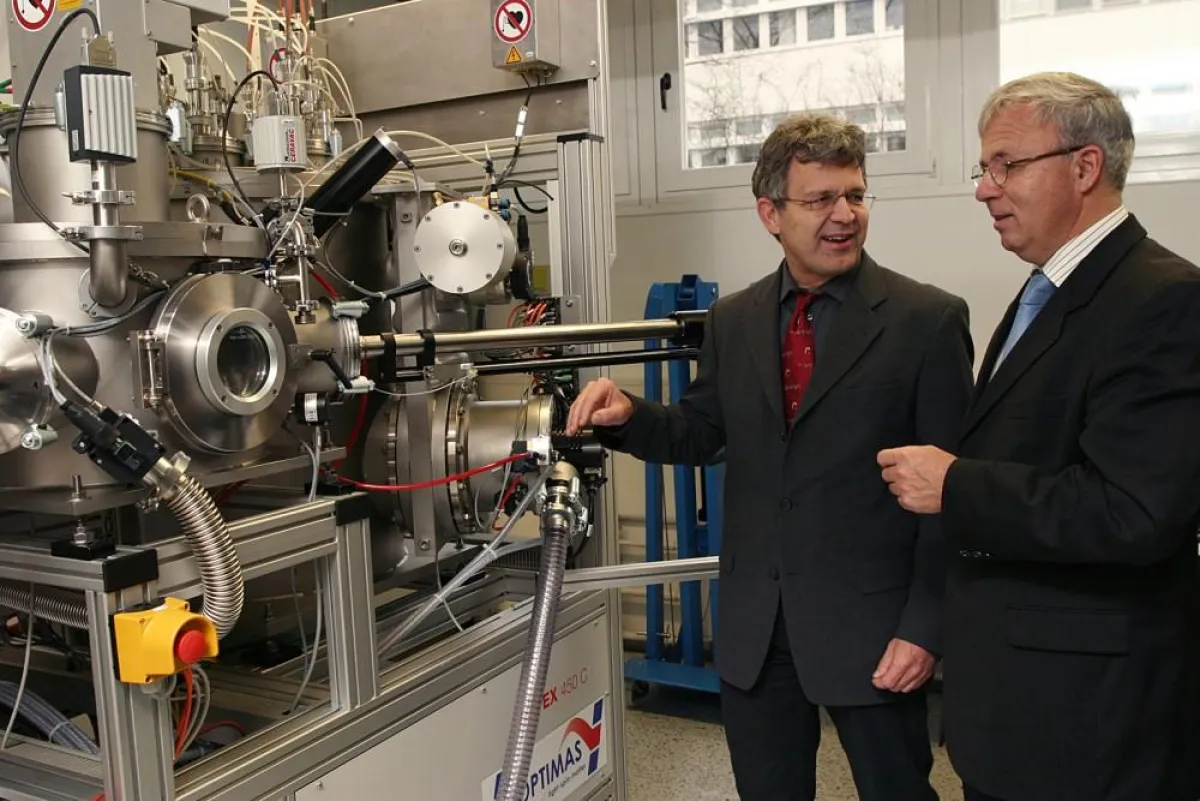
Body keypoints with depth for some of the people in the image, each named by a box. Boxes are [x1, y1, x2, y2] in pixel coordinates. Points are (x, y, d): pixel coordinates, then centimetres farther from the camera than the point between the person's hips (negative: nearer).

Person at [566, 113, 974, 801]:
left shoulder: (928, 320, -9)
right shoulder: (733, 320, 4)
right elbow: (699, 435, 11)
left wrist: (926, 626, -12)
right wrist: (628, 415, -10)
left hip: (871, 622, -4)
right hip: (753, 625, 4)